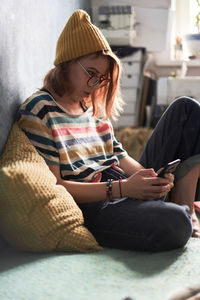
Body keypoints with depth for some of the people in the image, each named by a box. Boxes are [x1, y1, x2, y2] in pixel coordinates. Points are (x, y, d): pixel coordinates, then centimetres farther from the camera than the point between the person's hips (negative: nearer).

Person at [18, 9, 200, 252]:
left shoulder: (94, 106, 15)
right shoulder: (38, 111, -9)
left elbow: (121, 158, 15)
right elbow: (52, 186, -15)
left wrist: (151, 178, -8)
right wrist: (122, 188, -23)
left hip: (128, 187, 8)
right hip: (90, 207, -8)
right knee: (175, 224, -38)